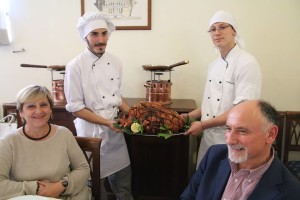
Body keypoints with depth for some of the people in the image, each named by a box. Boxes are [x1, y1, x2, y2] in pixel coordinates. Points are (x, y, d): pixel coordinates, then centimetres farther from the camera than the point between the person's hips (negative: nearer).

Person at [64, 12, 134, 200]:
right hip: (91, 131, -5)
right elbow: (75, 107, -14)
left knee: (123, 174, 16)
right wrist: (106, 122, -18)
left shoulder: (116, 62, 2)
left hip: (115, 129, 5)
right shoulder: (75, 66, -15)